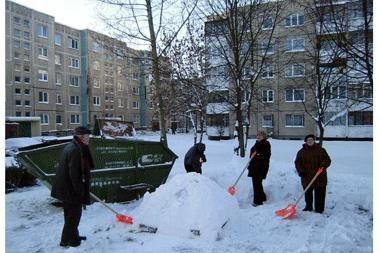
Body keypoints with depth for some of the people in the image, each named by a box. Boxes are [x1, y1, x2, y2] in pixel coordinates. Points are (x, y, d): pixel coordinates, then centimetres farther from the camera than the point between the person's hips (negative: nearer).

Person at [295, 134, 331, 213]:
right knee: (308, 194, 12)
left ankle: (319, 209, 18)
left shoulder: (321, 150, 3)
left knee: (320, 194, 4)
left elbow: (328, 160, 5)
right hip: (306, 177, 1)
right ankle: (308, 206, 30)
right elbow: (297, 163, 3)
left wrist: (324, 165, -16)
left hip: (320, 178, -1)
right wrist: (300, 171, -11)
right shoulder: (301, 152, 3)